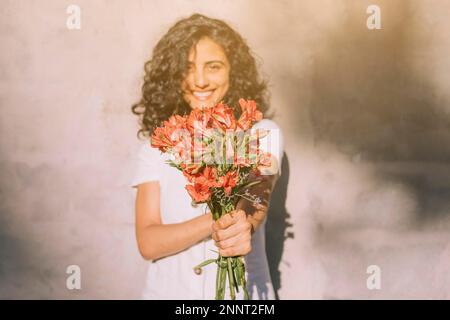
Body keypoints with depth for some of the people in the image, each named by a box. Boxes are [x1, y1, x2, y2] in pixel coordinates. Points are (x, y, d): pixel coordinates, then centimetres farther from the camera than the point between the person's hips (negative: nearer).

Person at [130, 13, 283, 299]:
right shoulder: (156, 143, -4)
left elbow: (256, 203, -21)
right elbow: (148, 243, -12)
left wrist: (242, 225, -45)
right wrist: (215, 222, -29)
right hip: (169, 291, 1)